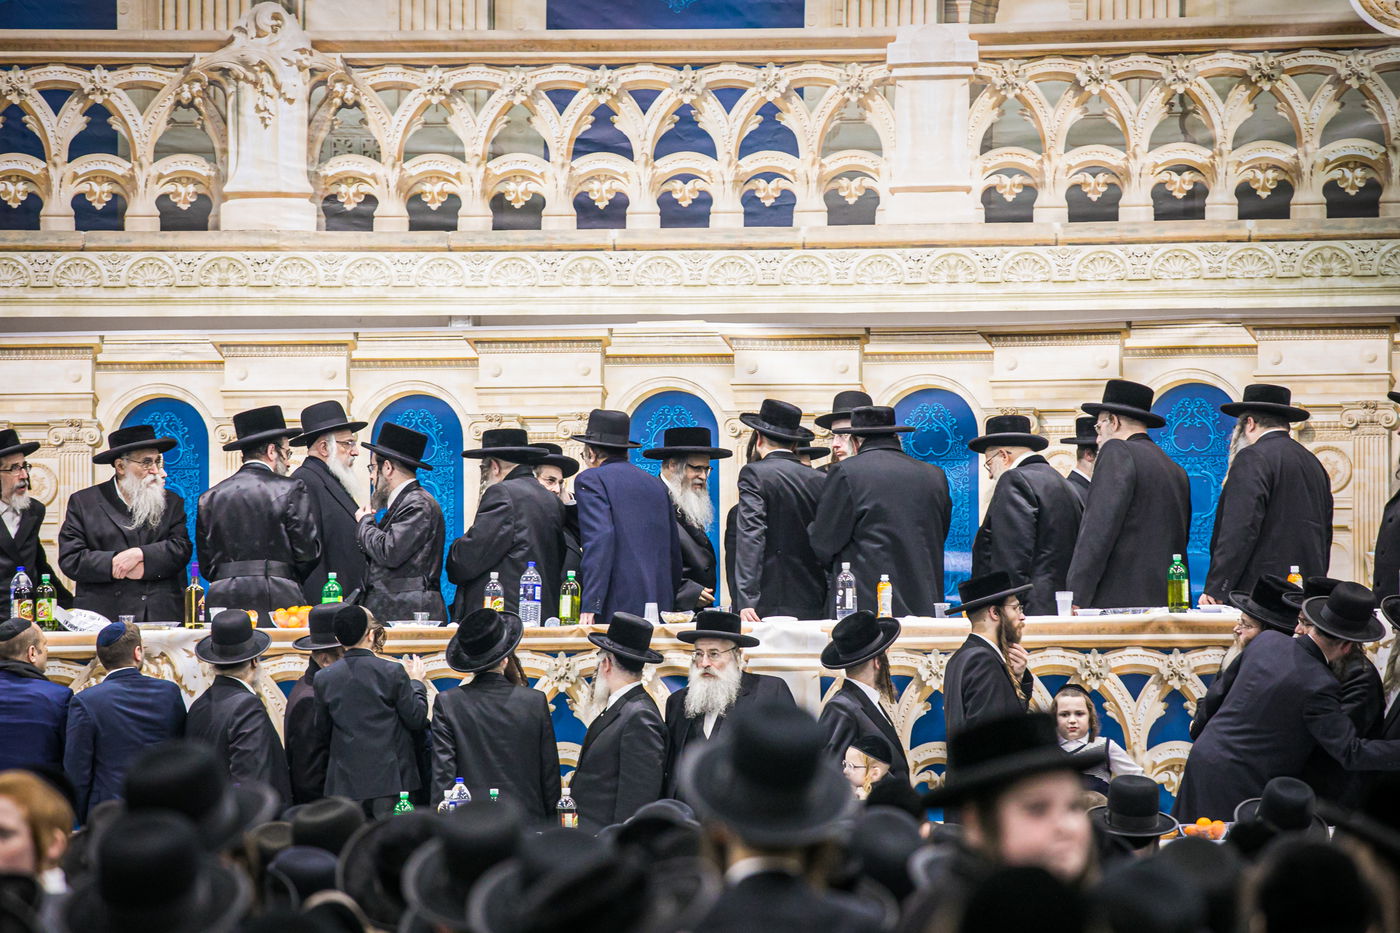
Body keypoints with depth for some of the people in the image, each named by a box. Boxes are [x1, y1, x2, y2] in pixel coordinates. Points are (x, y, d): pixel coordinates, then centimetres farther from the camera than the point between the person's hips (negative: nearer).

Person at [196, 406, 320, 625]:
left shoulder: (210, 497, 11)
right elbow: (308, 552, -1)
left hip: (223, 599, 4)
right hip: (277, 600, -4)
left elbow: (206, 563, 12)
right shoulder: (290, 490, 0)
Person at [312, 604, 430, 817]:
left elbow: (322, 733, 9)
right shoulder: (393, 672, -8)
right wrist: (417, 682, 13)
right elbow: (417, 720, -2)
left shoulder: (324, 678, 1)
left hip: (346, 781, 2)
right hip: (390, 779, -2)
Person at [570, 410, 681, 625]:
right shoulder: (656, 484, 20)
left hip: (618, 608, -6)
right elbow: (674, 551, 21)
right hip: (660, 608, 6)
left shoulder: (591, 480, 0)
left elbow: (599, 540, -14)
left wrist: (591, 607, -17)